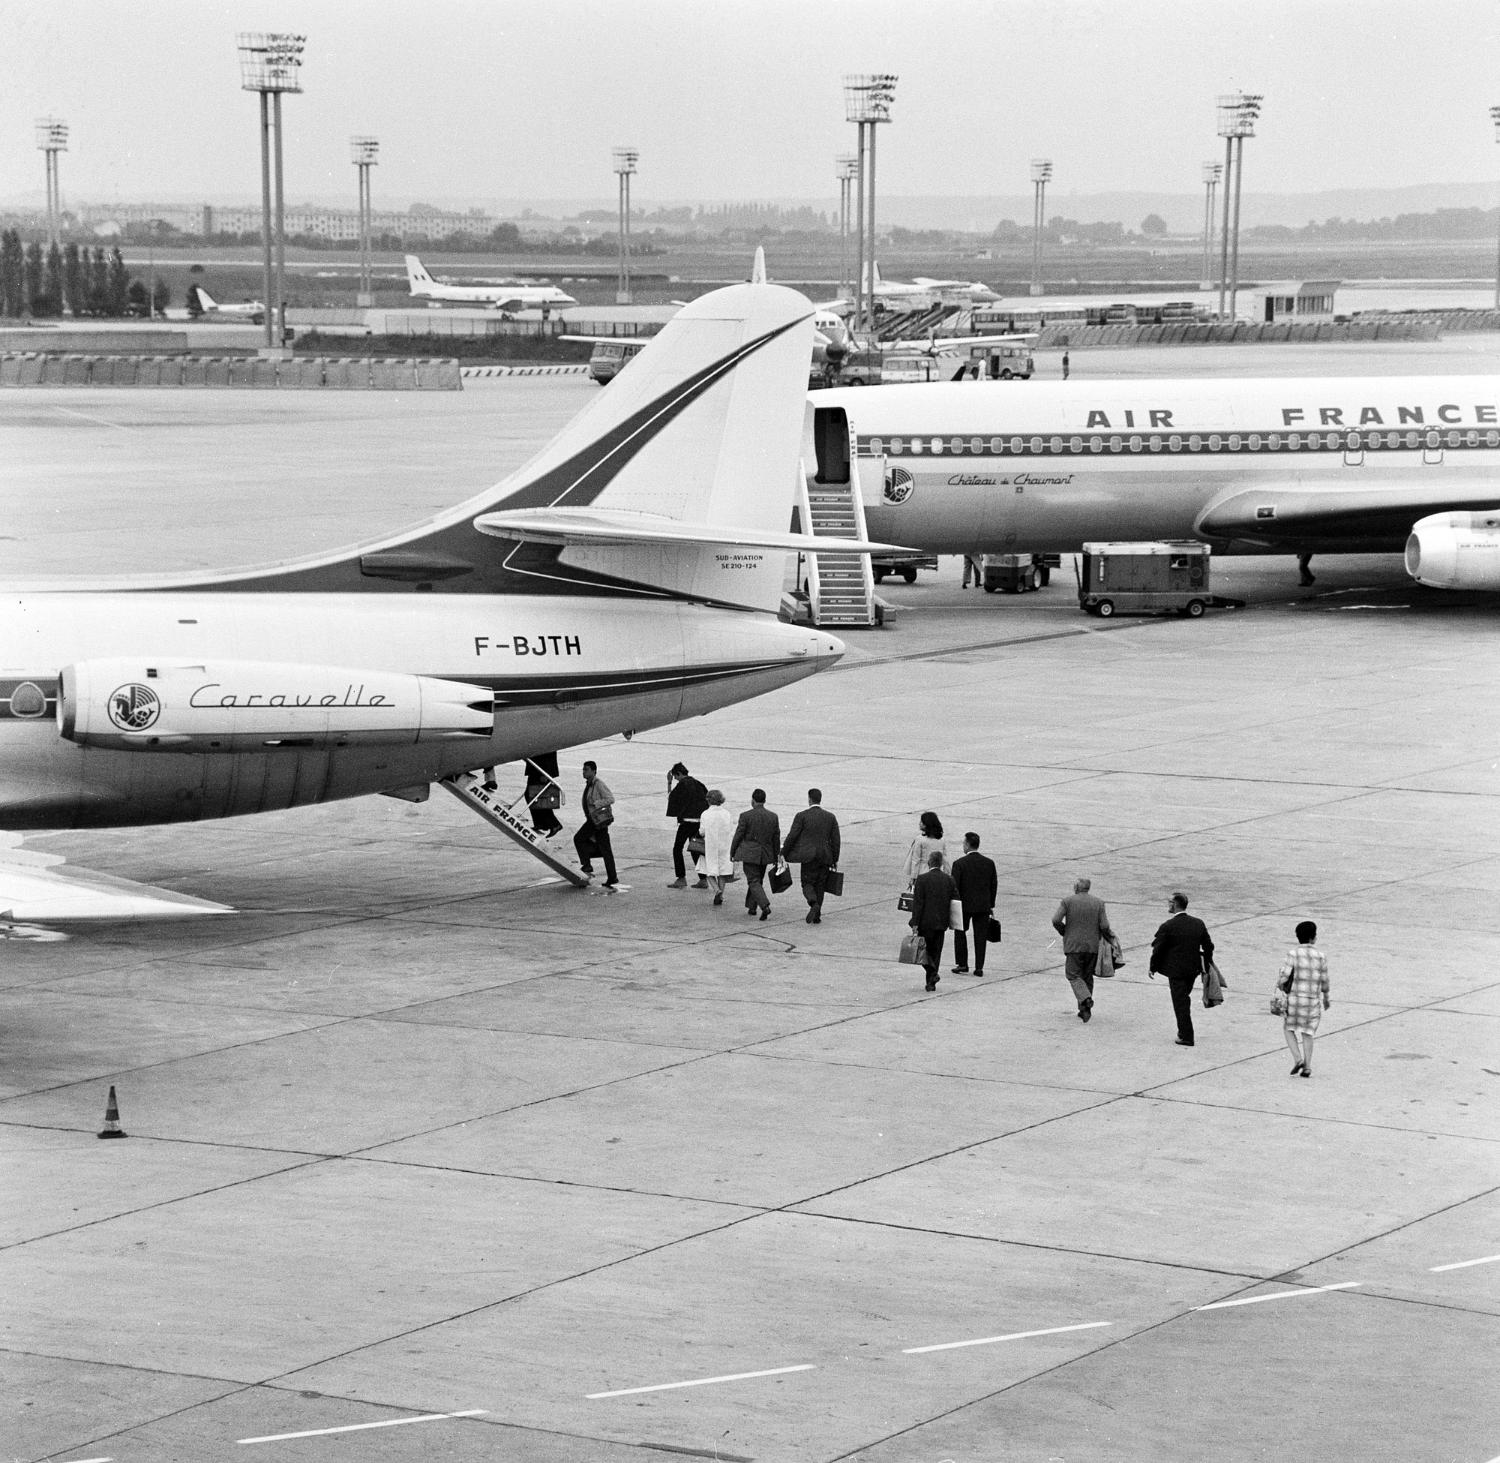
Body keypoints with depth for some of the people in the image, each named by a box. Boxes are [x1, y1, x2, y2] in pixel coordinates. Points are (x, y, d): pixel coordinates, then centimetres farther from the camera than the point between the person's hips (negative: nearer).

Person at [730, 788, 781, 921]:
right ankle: (751, 907, 26)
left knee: (754, 881, -5)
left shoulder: (745, 816, -11)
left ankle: (765, 906, -22)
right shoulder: (773, 817, 1)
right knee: (758, 881, 19)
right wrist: (776, 856, 17)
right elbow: (776, 839, 7)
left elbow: (738, 835, -7)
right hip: (765, 854, 5)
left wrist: (732, 852, 6)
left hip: (750, 853, -5)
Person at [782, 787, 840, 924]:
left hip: (809, 856, -3)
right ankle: (816, 916, 10)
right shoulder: (830, 817, 4)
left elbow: (792, 836, -7)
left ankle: (814, 904, -24)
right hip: (825, 856, 3)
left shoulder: (802, 816, -7)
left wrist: (783, 853, 4)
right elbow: (835, 840, 6)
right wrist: (835, 859, 14)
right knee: (820, 885, 11)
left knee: (807, 883, 4)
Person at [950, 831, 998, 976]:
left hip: (964, 904, -3)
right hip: (983, 905, 3)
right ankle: (979, 967, 7)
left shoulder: (959, 863, -12)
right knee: (980, 936, 8)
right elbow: (994, 885, 6)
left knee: (960, 933, 14)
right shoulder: (989, 863, 0)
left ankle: (962, 965, 14)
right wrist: (991, 905, 14)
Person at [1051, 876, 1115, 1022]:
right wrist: (1110, 938, 12)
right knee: (1087, 977, 14)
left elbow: (1056, 920, -12)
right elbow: (1104, 926, -5)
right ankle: (1085, 1010, 14)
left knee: (1074, 975, 1)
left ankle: (1085, 999, -25)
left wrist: (1064, 932, 6)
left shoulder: (1067, 901, -4)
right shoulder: (1099, 903, 2)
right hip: (1093, 945, 3)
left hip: (1074, 945, -3)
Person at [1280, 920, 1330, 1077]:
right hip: (1313, 999, 2)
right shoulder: (1321, 956, -2)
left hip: (1294, 998, -2)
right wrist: (1326, 998, 20)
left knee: (1288, 1029, 15)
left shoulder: (1293, 953, -10)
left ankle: (1298, 1058, -2)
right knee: (1307, 1033, 13)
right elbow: (1324, 981, 4)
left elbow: (1285, 975, -13)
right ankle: (1307, 1067, 7)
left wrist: (1279, 983, 10)